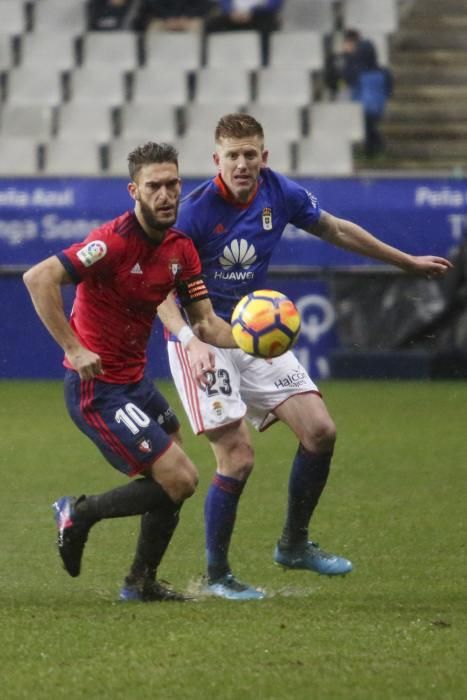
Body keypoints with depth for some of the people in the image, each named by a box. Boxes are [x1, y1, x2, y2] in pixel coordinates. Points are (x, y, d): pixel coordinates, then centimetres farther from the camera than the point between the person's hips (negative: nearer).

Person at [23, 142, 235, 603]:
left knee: (174, 481, 16)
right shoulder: (115, 241, -21)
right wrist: (74, 348, -29)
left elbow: (205, 322, 6)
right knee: (180, 480, -12)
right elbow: (39, 279, -28)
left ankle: (142, 582, 29)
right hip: (97, 387, -9)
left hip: (133, 381, 9)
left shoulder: (181, 248, 4)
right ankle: (81, 513, 6)